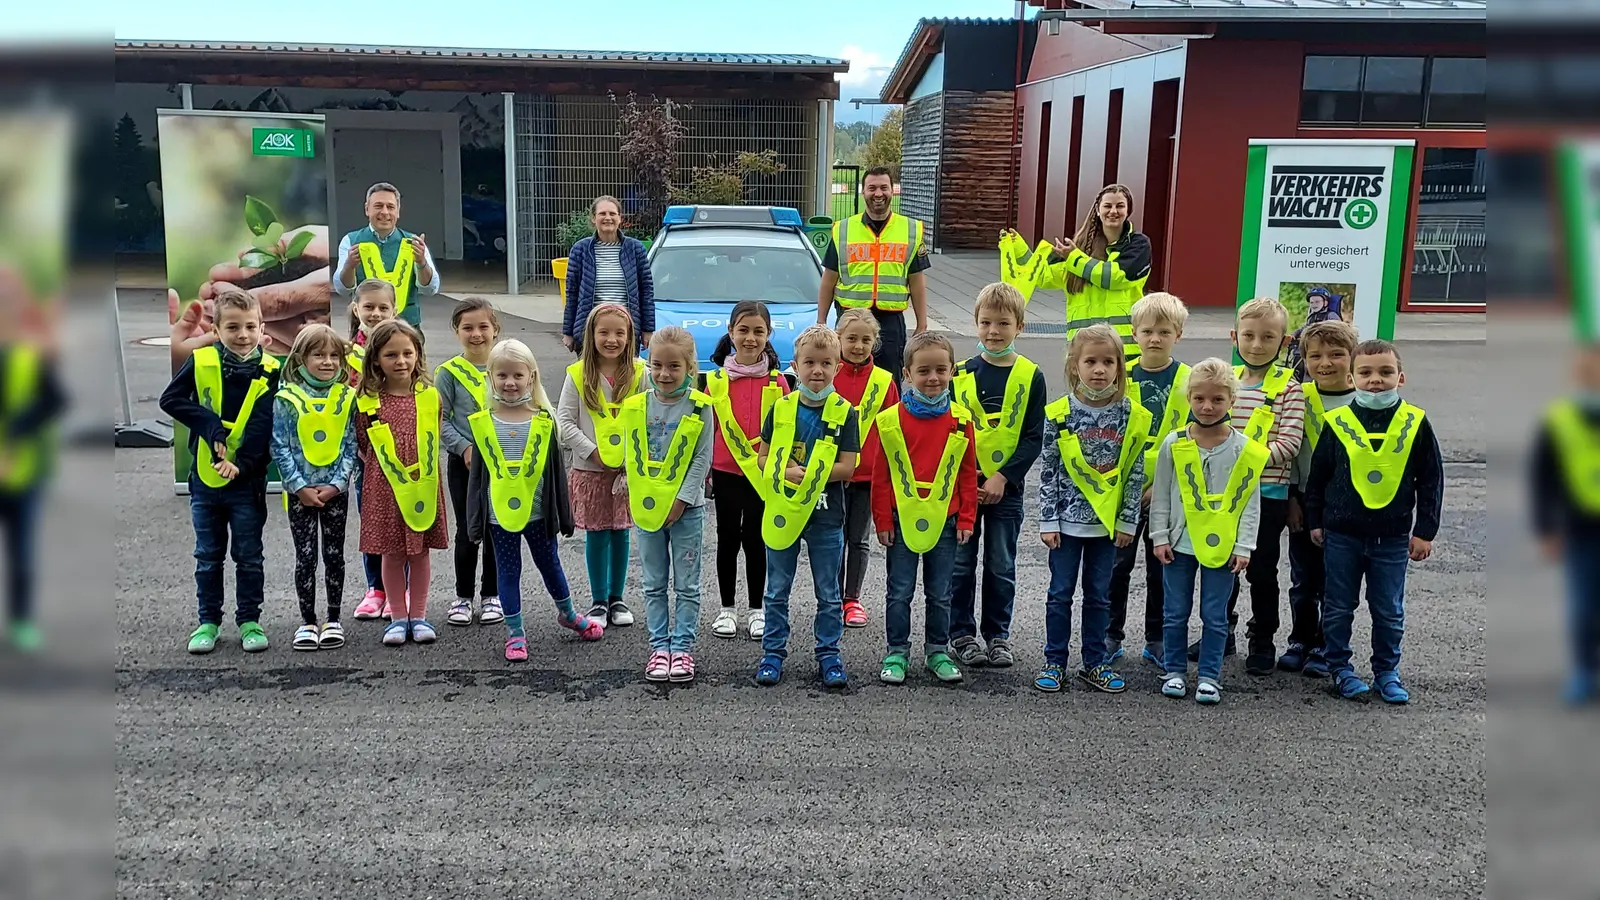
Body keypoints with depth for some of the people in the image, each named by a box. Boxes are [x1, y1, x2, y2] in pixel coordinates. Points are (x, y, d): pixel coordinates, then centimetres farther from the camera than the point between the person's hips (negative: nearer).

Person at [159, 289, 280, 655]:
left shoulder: (268, 372, -6)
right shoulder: (200, 361, -3)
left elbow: (263, 425, -13)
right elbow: (170, 399, -9)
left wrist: (241, 463, -26)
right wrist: (211, 426, -21)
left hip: (247, 480, -1)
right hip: (204, 477, 2)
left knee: (249, 556, 9)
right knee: (208, 557, 13)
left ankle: (249, 620, 20)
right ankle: (208, 621, 24)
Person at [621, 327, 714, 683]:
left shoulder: (699, 407, -7)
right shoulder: (636, 407, 1)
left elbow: (702, 459, -8)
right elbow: (630, 457, 4)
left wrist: (681, 500, -14)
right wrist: (642, 499, -6)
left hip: (686, 507, -2)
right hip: (645, 507, 3)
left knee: (687, 584, 5)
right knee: (654, 584, 10)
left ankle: (682, 647, 14)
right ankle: (660, 647, 18)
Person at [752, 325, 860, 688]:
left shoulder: (844, 413, -5)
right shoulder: (781, 409, 0)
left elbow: (846, 468, -10)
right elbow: (763, 459, 2)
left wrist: (809, 475, -20)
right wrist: (787, 473, -16)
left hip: (826, 515, -1)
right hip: (782, 510, 2)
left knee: (828, 593, 10)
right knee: (777, 590, 11)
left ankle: (828, 654, 22)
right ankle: (773, 652, 23)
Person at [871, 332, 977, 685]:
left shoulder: (961, 420, -1)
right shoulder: (891, 419, -6)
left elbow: (968, 473, 4)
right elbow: (880, 475, -2)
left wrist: (966, 519, 2)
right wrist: (882, 520, -4)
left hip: (944, 521, 1)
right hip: (902, 521, -1)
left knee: (940, 594, 12)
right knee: (900, 592, 7)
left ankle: (938, 652, 26)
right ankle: (897, 653, 20)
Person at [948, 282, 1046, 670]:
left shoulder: (1031, 376, -2)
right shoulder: (960, 373, -1)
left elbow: (1033, 438, -4)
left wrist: (1002, 478, -14)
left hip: (1007, 487, 0)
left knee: (1002, 566, 9)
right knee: (961, 564, 7)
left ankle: (998, 634, 22)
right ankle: (962, 634, 19)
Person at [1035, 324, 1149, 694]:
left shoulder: (1131, 415, -3)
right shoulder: (1059, 414, -7)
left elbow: (1135, 473, 1)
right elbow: (1048, 471, -4)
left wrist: (1127, 521, -1)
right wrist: (1048, 521, -6)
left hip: (1107, 522, 1)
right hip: (1067, 520, -1)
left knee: (1100, 595, 12)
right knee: (1060, 593, 7)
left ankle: (1095, 663, 24)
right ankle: (1054, 663, 18)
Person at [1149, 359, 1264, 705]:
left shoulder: (1245, 450, -5)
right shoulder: (1173, 444, -4)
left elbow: (1250, 503, -1)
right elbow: (1160, 495, 1)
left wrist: (1243, 547, -5)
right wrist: (1160, 537, -2)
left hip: (1222, 546, -1)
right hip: (1179, 543, 1)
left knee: (1215, 616, 7)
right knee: (1175, 612, 10)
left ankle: (1209, 676, 19)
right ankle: (1175, 671, 24)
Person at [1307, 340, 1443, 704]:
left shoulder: (1416, 424, -3)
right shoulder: (1337, 422, -4)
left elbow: (1431, 480, 3)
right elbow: (1317, 475, 5)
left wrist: (1425, 531, 1)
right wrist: (1315, 521, 6)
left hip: (1393, 536, 0)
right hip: (1342, 533, 0)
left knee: (1389, 611, 11)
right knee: (1339, 608, 10)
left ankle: (1387, 671, 26)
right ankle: (1341, 668, 24)